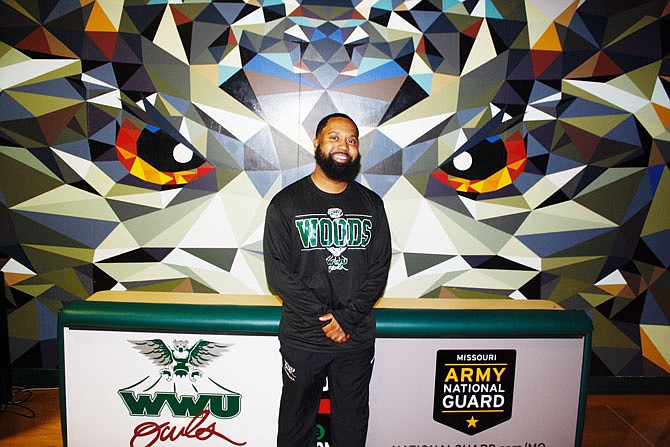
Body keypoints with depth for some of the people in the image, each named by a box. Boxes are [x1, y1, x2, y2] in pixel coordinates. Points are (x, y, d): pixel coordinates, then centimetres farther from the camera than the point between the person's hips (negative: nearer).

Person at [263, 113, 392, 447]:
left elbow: (380, 269, -1)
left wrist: (347, 318, -13)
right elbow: (277, 272, -10)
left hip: (358, 340, 2)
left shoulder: (371, 204, 3)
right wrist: (324, 318, -15)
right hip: (302, 340, -1)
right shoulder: (286, 203, -5)